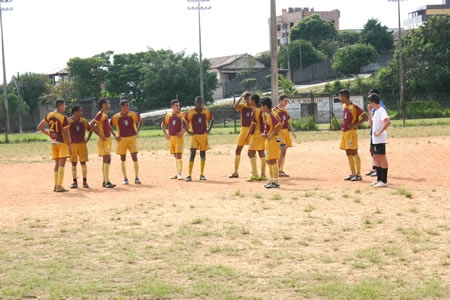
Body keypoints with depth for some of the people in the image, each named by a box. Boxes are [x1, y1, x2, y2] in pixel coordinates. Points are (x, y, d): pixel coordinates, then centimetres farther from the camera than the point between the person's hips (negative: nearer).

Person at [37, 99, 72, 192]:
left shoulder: (49, 115, 6)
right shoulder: (63, 118, -13)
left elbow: (40, 127, 10)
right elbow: (66, 134, -15)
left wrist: (49, 134, 9)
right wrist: (70, 146, -9)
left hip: (53, 142, 7)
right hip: (62, 142, -6)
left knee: (57, 164, 14)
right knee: (62, 164, -6)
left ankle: (56, 185, 16)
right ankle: (59, 186, -10)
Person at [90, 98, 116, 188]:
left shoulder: (105, 115, 16)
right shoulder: (100, 114, -12)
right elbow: (91, 125, -21)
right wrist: (100, 135, -20)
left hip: (108, 140, 10)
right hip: (104, 140, -10)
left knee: (106, 160, 11)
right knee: (107, 160, -13)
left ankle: (105, 181, 16)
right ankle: (107, 182, -15)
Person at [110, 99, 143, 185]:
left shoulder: (133, 114, -2)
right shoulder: (116, 117, -4)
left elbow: (140, 121, 16)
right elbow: (109, 126, 7)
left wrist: (137, 131, 5)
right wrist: (115, 136, -1)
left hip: (132, 138, 0)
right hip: (121, 139, 0)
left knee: (134, 157, -6)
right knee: (123, 159, 4)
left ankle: (137, 178, 0)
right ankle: (125, 178, 13)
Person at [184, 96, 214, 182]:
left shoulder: (206, 111, 0)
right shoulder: (190, 112, -6)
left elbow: (212, 119, 14)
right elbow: (184, 121, 4)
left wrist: (209, 129, 2)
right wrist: (188, 131, -5)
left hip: (203, 135, 3)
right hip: (194, 135, -2)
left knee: (203, 154, 8)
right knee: (192, 154, -10)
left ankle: (202, 174, 18)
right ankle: (189, 175, -10)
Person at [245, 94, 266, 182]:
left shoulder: (255, 111, -14)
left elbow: (253, 124, -16)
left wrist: (248, 134, -8)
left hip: (256, 133, -8)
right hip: (263, 133, 8)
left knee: (251, 153, -5)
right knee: (261, 153, 10)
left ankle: (255, 174, -10)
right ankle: (263, 175, 11)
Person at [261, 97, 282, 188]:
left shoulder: (271, 115, -17)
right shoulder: (266, 115, 12)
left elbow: (279, 126, -27)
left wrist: (272, 134, -20)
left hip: (272, 140, -10)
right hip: (267, 140, 10)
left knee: (273, 161, -8)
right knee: (268, 161, 16)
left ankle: (275, 182, -5)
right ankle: (271, 180, 23)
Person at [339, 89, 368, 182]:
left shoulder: (354, 107, -13)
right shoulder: (344, 106, 12)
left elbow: (365, 117, -16)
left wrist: (355, 125, -20)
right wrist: (343, 126, 13)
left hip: (351, 132, -9)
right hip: (344, 132, 9)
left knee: (354, 153, -7)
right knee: (348, 154, 10)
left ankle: (358, 175, -4)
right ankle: (353, 174, 16)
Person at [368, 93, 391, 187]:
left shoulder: (381, 110, -14)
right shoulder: (376, 111, 16)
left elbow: (388, 122, -28)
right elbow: (372, 124, 21)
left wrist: (380, 132, -24)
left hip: (380, 139, -10)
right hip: (375, 139, 10)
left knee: (382, 158, -7)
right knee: (376, 158, 15)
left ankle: (384, 181, -4)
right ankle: (379, 179, 22)